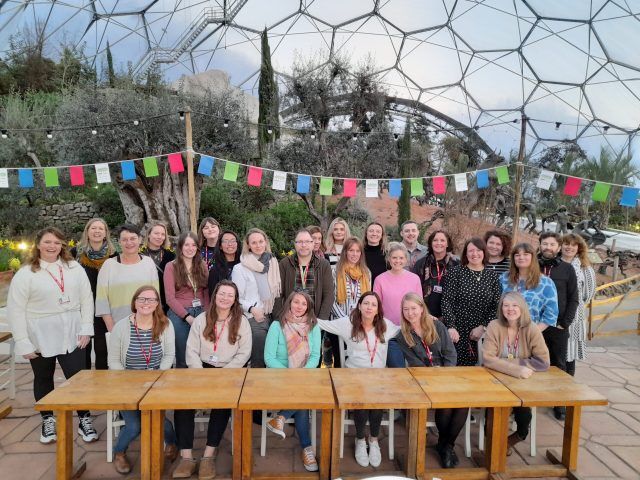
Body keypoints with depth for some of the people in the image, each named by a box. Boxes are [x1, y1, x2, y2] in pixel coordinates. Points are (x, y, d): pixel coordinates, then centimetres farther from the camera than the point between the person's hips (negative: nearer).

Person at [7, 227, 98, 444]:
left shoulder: (74, 268, 2)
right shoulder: (25, 274, -4)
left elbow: (86, 298, 2)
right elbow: (15, 310, -5)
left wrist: (86, 328, -4)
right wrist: (23, 342, -8)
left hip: (72, 334, 1)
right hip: (40, 337, 0)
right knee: (43, 379, 16)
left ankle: (84, 420, 16)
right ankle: (48, 421, 34)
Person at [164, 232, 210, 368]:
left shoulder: (202, 265, 10)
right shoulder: (171, 267, 0)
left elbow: (206, 292, 8)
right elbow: (170, 297, -5)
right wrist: (187, 316, -12)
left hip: (200, 312, 3)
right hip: (179, 314, -3)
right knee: (182, 357, 4)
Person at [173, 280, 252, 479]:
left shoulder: (241, 322, 3)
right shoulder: (200, 320, 8)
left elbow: (244, 353, -3)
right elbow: (191, 351, 2)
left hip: (229, 372, -2)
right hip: (202, 369, 2)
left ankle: (209, 455, -19)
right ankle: (186, 456, -20)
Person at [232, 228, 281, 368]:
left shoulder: (272, 264, 8)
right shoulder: (240, 268, -5)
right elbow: (237, 298, -4)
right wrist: (252, 309, -17)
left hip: (273, 316, 5)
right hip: (254, 319, -4)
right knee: (259, 360, -4)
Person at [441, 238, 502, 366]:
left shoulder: (493, 276, 6)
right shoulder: (456, 273, -2)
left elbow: (496, 306, 3)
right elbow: (446, 301, -7)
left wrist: (483, 327, -6)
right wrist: (451, 326, -16)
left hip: (482, 332, 2)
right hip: (458, 331, -2)